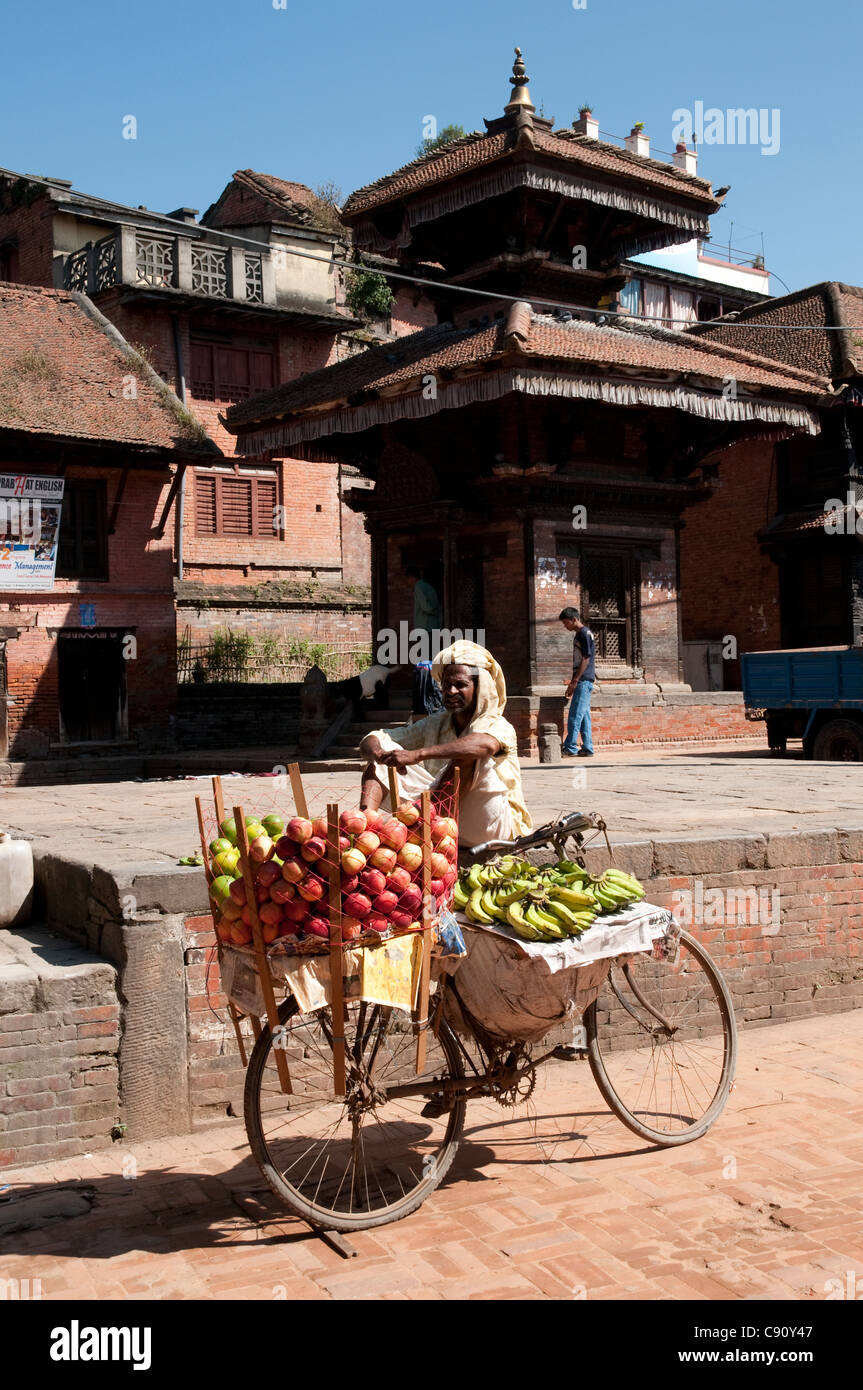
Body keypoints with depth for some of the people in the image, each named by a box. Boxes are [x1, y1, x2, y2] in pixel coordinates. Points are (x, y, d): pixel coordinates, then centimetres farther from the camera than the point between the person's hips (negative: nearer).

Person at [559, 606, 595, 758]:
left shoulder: (584, 633, -10)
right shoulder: (578, 635, 19)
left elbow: (586, 659, -16)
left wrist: (575, 681, -18)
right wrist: (572, 684, 21)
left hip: (584, 680, -10)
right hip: (582, 682, 10)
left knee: (575, 715, -11)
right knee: (583, 716, 9)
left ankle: (570, 748, -12)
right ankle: (587, 749, 10)